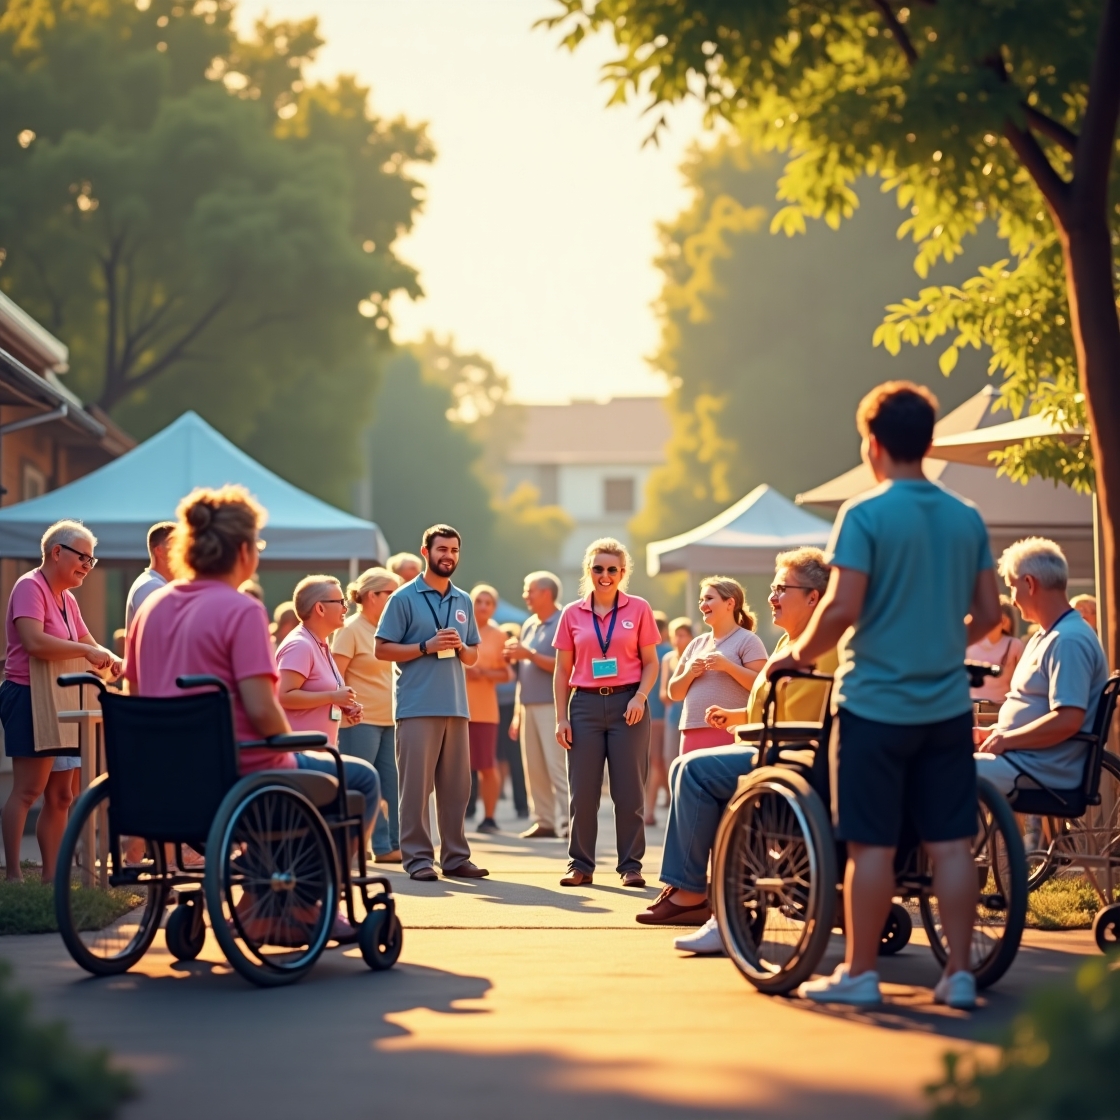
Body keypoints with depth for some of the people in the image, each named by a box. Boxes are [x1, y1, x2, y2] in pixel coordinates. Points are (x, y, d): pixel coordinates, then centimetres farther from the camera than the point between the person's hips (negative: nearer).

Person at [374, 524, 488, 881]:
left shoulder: (463, 602, 16)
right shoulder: (405, 598, 0)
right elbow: (383, 649, -4)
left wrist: (460, 647, -2)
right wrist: (427, 646, -13)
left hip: (456, 705, 5)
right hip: (417, 706, -5)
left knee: (456, 785, 6)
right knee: (416, 784, -5)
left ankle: (456, 856, 12)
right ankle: (417, 857, -2)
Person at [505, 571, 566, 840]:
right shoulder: (529, 625, 17)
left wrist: (529, 654, -17)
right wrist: (518, 711, 16)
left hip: (553, 705, -7)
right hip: (529, 706, 7)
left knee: (558, 766, -11)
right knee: (534, 768, 5)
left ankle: (568, 821, -12)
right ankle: (544, 821, 9)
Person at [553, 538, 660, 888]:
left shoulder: (638, 609, 3)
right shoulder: (572, 614, 7)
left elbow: (651, 663, 5)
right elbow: (562, 671, 9)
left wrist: (639, 697, -12)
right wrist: (561, 718, 2)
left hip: (626, 704, -1)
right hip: (585, 704, 2)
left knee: (629, 790, -1)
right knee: (582, 790, 2)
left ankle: (631, 866, 6)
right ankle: (580, 865, 10)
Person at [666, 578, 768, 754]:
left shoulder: (747, 640, 1)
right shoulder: (696, 644, 20)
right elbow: (674, 692, 19)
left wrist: (727, 666, -17)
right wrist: (688, 673, -1)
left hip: (730, 732, -7)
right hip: (692, 733, 7)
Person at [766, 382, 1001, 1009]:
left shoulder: (865, 514, -11)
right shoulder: (967, 519, 6)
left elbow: (843, 609, -17)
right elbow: (989, 614, 9)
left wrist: (800, 654, 0)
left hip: (876, 703, -5)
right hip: (948, 706, 5)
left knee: (872, 845, 1)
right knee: (951, 843, 6)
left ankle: (859, 974, 7)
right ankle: (960, 975, 7)